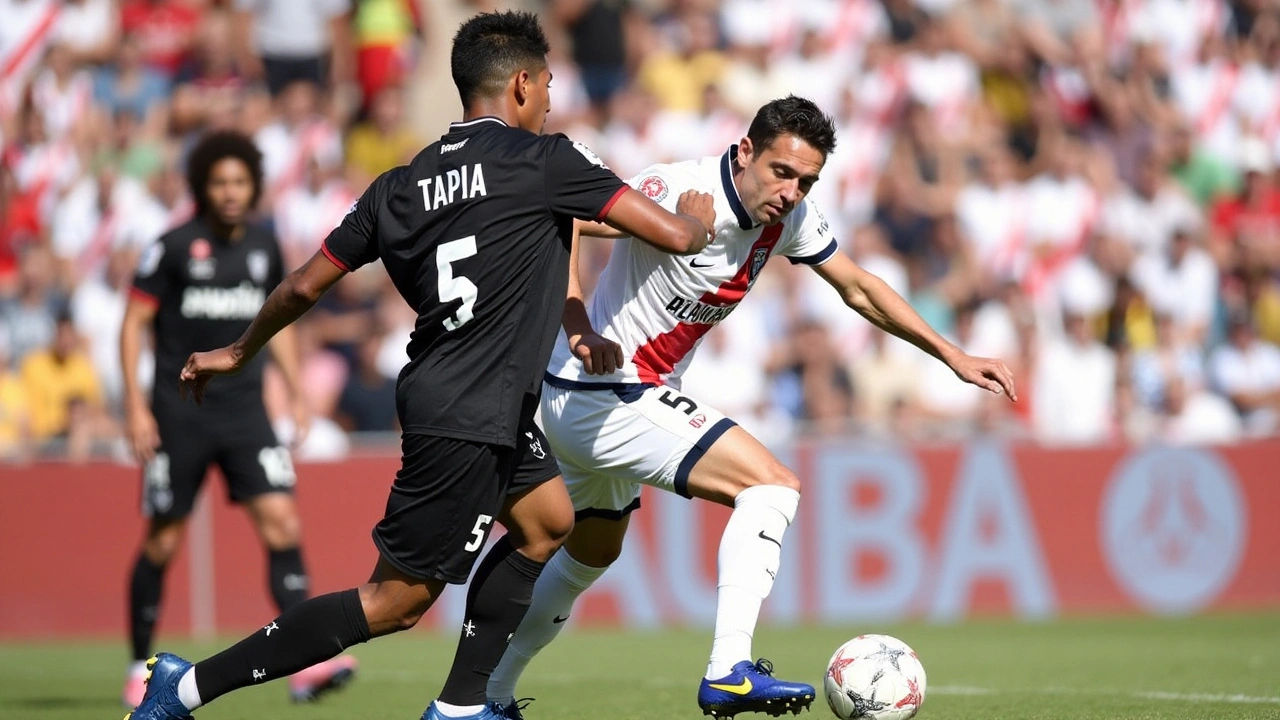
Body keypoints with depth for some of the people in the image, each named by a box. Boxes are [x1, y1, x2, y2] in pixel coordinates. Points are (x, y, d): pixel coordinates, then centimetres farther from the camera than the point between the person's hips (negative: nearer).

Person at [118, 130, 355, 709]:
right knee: (163, 541, 3)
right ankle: (140, 668, 20)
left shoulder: (263, 247, 7)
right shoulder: (174, 247, -6)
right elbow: (133, 323, -3)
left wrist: (297, 392, 13)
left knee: (281, 520, -13)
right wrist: (135, 406, -10)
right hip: (179, 414, -3)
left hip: (244, 410, 3)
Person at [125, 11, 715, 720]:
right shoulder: (544, 159, -10)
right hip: (468, 417, -9)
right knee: (395, 601, -4)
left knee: (546, 521, 25)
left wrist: (238, 353, 29)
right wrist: (697, 218, 15)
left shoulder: (400, 184, 8)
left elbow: (305, 284, 12)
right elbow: (672, 234, -10)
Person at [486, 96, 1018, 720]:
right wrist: (580, 329, -44)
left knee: (591, 554, 27)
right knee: (771, 486, -19)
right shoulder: (679, 191, -25)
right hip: (603, 394, -10)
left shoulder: (791, 217, -1)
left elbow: (858, 288, 12)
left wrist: (952, 356, 9)